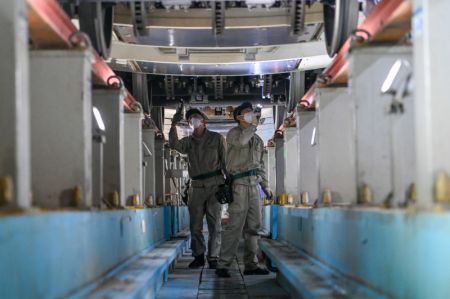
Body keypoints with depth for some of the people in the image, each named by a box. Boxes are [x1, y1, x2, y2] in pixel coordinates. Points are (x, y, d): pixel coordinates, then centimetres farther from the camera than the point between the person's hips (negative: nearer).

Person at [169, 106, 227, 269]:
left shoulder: (216, 138, 5)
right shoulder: (188, 141, 12)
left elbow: (225, 161, 3)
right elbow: (174, 144, -8)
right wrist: (173, 125, -19)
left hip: (214, 184, -3)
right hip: (196, 187, 3)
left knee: (214, 224, -2)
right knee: (195, 224, 5)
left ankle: (213, 258, 3)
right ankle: (198, 256, 15)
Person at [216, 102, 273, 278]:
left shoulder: (258, 140, 21)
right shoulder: (234, 133, 2)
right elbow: (240, 141, -23)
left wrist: (265, 186, 17)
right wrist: (253, 126, -11)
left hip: (254, 185, 7)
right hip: (239, 183, -7)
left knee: (253, 226, 6)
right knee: (235, 225, -12)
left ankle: (251, 265, 10)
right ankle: (223, 265, -10)